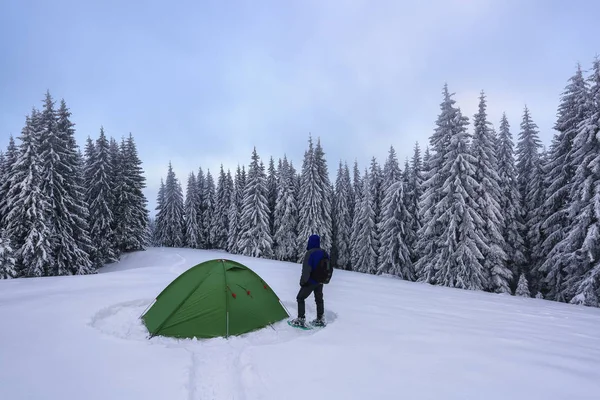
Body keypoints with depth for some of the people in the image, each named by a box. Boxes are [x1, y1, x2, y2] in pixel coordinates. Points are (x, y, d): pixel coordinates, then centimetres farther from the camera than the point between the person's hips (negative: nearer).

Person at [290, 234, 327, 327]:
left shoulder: (310, 253, -21)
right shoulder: (324, 253, 1)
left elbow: (306, 269, -22)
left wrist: (302, 281, -10)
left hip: (311, 281, -7)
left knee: (300, 298, 8)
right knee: (319, 299, 20)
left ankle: (301, 319, 6)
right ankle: (320, 320, 27)